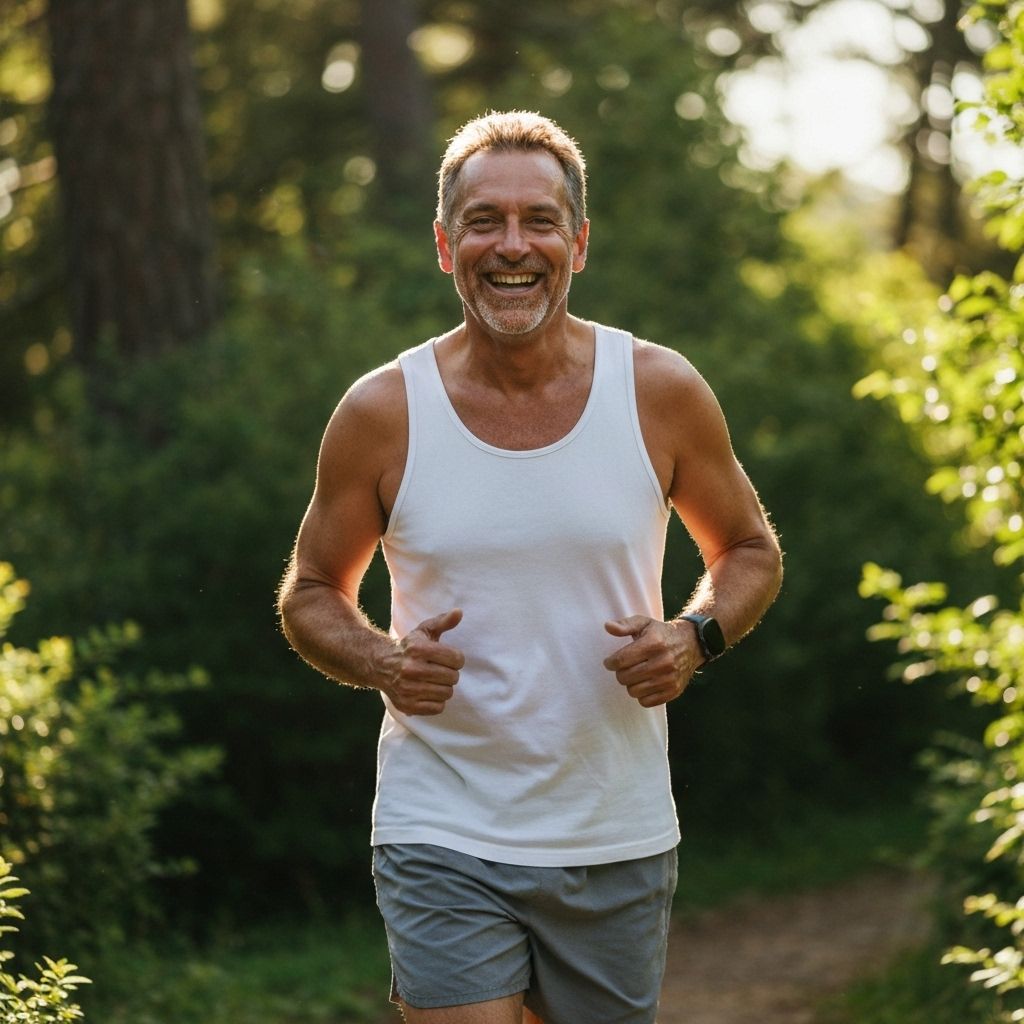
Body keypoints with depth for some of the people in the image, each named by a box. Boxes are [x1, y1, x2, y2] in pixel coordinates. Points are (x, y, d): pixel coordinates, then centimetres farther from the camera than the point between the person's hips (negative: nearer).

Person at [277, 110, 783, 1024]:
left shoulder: (662, 393, -3)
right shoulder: (381, 415, -5)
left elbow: (750, 551, 11)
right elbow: (312, 594, 8)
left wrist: (695, 639, -9)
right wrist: (381, 662, -13)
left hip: (618, 841, 2)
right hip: (442, 842, -2)